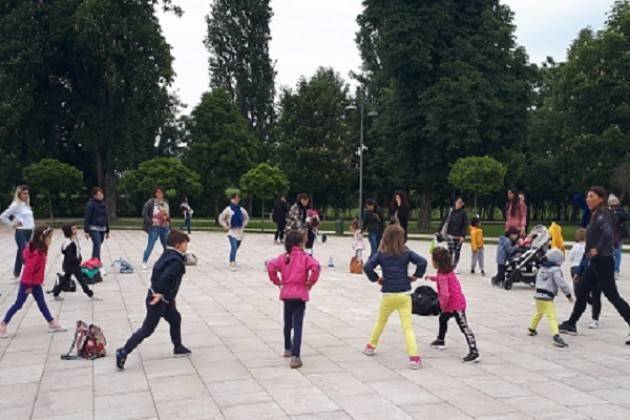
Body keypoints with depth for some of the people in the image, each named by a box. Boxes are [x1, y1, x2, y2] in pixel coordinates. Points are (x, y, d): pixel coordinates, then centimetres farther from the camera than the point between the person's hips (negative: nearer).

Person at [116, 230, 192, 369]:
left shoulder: (169, 255, 10)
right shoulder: (176, 261, -20)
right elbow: (166, 277, -34)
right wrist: (160, 294, -32)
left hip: (164, 298, 10)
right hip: (158, 299, -10)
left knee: (175, 319, 23)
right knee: (147, 329, -4)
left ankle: (178, 347, 36)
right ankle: (123, 352, -1)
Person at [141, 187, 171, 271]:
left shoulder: (166, 202, 10)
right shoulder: (150, 202, -6)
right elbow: (144, 213, -11)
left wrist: (167, 217, 3)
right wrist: (150, 221, -17)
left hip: (165, 227, 5)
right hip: (154, 227, -5)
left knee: (167, 246, 9)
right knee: (150, 246, -4)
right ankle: (144, 262, 7)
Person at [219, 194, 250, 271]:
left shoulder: (241, 209, 7)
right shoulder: (228, 209, -6)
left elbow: (246, 218, 24)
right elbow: (221, 219, 0)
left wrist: (244, 225, 12)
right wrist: (226, 226, -4)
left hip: (240, 232, 5)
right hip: (232, 232, -5)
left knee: (236, 247, 13)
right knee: (234, 247, -20)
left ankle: (232, 261, 33)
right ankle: (232, 263, -23)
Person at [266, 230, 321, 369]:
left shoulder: (284, 257, 4)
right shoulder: (305, 257, -6)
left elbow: (270, 266, -10)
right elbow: (316, 267, -23)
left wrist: (277, 282, 2)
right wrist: (310, 283, -9)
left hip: (286, 294, 4)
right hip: (300, 295, -4)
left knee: (288, 323, 22)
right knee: (297, 326, -5)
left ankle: (288, 349, 39)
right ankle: (295, 356, -15)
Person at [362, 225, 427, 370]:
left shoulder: (381, 254, -2)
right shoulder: (406, 252, -2)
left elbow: (367, 267, -13)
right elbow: (422, 262, -11)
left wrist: (376, 278, 2)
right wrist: (416, 276, 2)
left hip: (388, 294, 1)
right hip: (404, 294, -1)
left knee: (380, 321, 24)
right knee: (407, 326, -3)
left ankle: (370, 346, 37)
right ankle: (414, 357, -13)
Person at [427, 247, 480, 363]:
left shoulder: (442, 276, -22)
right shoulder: (448, 270, 7)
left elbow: (445, 294, -31)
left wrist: (443, 305, -14)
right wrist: (432, 277, 22)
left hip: (455, 305, -11)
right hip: (457, 302, 11)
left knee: (464, 327, -14)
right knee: (442, 318, 30)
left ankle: (474, 353, -19)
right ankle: (440, 341, 49)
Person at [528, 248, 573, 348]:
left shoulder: (541, 269, 14)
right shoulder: (555, 270, -11)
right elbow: (562, 283, -17)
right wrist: (569, 295, -10)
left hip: (538, 295, 8)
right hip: (547, 298, -8)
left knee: (539, 312, 31)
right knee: (552, 317, -15)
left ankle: (532, 328, 47)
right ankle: (556, 336, -27)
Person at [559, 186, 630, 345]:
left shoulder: (603, 215, -15)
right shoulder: (595, 215, 14)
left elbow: (608, 233, -32)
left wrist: (597, 250, -27)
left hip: (603, 262, -10)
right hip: (595, 262, 10)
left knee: (612, 296, -7)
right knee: (581, 292, 14)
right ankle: (571, 325, 24)